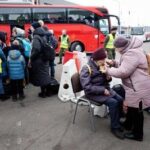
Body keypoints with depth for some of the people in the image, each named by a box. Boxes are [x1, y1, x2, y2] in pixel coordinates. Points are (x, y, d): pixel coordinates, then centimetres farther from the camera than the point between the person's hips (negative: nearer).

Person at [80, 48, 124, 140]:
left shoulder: (101, 66, 2)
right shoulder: (86, 69, -19)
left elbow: (107, 80, 13)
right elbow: (87, 87, -25)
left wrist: (108, 76, -12)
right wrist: (102, 90, -25)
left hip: (105, 89, 7)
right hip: (93, 93, -7)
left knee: (120, 100, -10)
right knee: (113, 102, -24)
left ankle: (117, 120, 12)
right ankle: (115, 127, -7)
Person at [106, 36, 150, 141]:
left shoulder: (132, 54, -26)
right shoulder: (131, 50, 9)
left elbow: (122, 72, -26)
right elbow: (125, 66, 19)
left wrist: (108, 70, -13)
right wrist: (114, 63, 4)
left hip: (138, 88, -11)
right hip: (134, 86, 11)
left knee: (136, 110, 4)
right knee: (131, 106, 25)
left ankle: (137, 134, 20)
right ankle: (128, 124, 45)